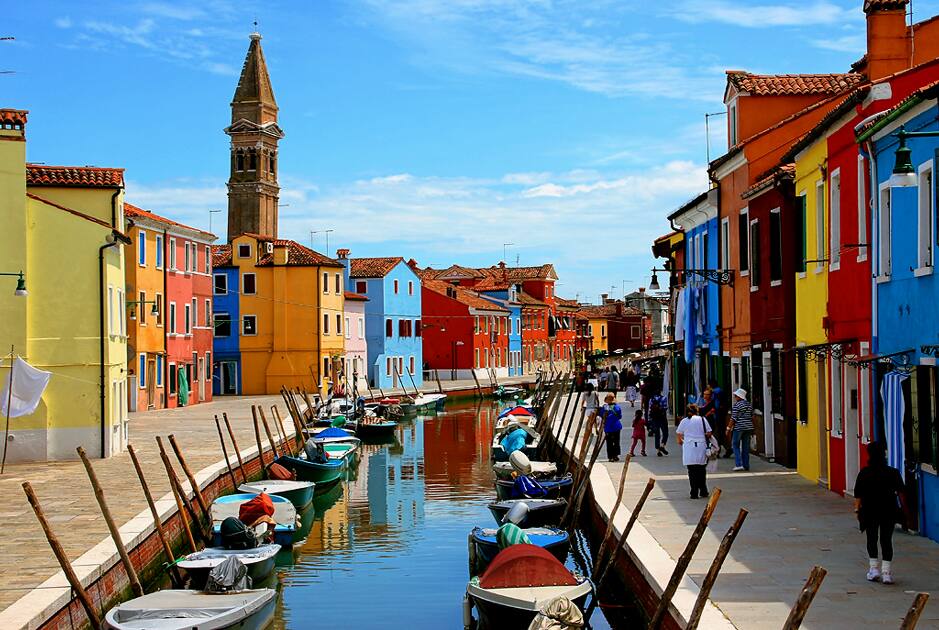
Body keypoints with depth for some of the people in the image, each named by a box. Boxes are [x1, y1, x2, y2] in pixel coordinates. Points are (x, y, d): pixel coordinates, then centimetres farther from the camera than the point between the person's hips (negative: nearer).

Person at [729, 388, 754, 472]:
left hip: (738, 427, -6)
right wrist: (752, 428, 21)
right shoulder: (749, 405, 10)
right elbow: (752, 417, 14)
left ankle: (738, 464, -8)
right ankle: (746, 465, 12)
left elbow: (733, 418, -13)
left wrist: (729, 428, -6)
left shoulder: (737, 405, -11)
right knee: (746, 447, 11)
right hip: (748, 427, 6)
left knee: (735, 446, 2)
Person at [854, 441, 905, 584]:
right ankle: (886, 572, -1)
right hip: (888, 512, 0)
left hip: (870, 511, 0)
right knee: (886, 540, 5)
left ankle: (874, 567, 11)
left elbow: (858, 495, -7)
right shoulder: (893, 473, -5)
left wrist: (857, 508, 2)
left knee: (871, 539, 15)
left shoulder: (864, 473, -7)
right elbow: (900, 492, -1)